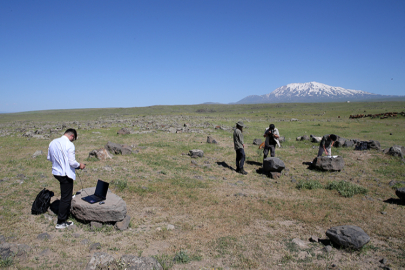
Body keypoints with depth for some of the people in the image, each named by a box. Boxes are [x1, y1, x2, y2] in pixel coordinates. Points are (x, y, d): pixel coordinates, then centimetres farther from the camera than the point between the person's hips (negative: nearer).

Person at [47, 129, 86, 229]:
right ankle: (61, 222, 12)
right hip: (65, 174, -7)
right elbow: (72, 162, -20)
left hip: (56, 172, 8)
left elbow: (49, 158, 13)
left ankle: (66, 211, 40)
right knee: (66, 198, 4)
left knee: (65, 195, 25)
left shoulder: (53, 142, 3)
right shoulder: (69, 145, -19)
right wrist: (79, 165, -1)